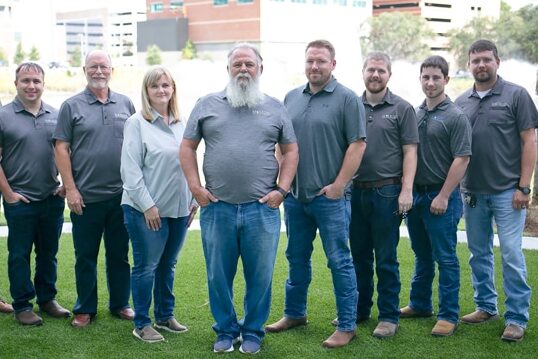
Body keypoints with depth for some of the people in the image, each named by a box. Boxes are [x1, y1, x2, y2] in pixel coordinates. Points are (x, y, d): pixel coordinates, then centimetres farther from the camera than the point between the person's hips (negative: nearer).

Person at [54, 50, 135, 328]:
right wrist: (70, 189, -8)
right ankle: (85, 309, 18)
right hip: (86, 197, -2)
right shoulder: (72, 106, 0)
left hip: (121, 194, 2)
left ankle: (120, 304, 24)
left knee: (119, 254, 11)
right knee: (85, 256, 6)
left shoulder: (125, 104, 8)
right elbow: (61, 149, -2)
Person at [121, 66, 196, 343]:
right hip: (147, 209, -5)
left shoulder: (181, 123, 9)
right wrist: (147, 205, -14)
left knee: (168, 265, 15)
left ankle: (165, 316, 29)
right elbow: (130, 169, -10)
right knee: (146, 266, 1)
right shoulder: (137, 123, -6)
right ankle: (141, 324, 13)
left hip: (178, 208, 5)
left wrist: (193, 200, 10)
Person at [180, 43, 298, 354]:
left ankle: (253, 332, 22)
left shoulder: (275, 108, 9)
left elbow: (291, 150, 10)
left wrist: (281, 190, -1)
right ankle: (226, 330, 25)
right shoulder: (208, 105, 7)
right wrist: (196, 187, -1)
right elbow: (188, 147, 8)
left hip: (262, 209, 0)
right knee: (218, 276, 9)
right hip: (217, 208, 1)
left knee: (260, 276, 6)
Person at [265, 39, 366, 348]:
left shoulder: (347, 99, -6)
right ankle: (294, 313, 31)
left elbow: (357, 144, -10)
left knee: (339, 261, 0)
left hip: (329, 196, -6)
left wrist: (338, 185, -13)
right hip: (295, 195, 6)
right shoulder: (292, 97, 11)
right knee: (297, 258, 16)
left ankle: (347, 326, 8)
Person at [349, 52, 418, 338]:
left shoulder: (402, 108, 0)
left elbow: (410, 151, -3)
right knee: (359, 256, 13)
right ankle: (359, 310, 25)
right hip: (355, 191, 4)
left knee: (386, 259, 2)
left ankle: (389, 316, 12)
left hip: (386, 192, -3)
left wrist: (406, 190, -12)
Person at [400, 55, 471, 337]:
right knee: (422, 256, 17)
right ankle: (420, 305, 29)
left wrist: (443, 196, -17)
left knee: (445, 258, -1)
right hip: (415, 194, 6)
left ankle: (448, 315, 6)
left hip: (440, 197, -6)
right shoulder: (415, 114, 10)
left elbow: (462, 159, -13)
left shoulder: (455, 117, -9)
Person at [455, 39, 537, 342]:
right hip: (472, 192, 5)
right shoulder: (462, 102, 9)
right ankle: (486, 306, 27)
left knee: (511, 254, -4)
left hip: (507, 192, -4)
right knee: (479, 253, 13)